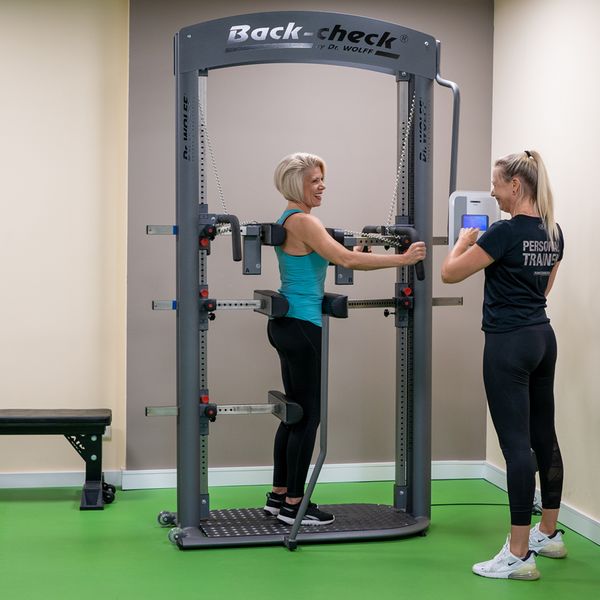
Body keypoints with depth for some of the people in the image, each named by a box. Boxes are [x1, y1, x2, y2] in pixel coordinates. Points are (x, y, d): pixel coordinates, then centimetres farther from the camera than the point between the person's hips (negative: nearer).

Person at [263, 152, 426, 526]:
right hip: (301, 327, -10)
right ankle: (294, 506, 3)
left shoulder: (290, 219, 15)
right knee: (309, 415, -4)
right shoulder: (302, 221, -16)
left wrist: (355, 251, 11)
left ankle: (279, 495, 22)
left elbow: (323, 260, 23)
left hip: (288, 324, 10)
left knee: (297, 412, 15)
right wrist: (403, 259, -22)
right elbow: (347, 261, -25)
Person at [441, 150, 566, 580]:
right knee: (544, 437, 16)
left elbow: (450, 274, -12)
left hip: (509, 343, -9)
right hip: (542, 336, 9)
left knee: (516, 444, -8)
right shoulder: (554, 233, 9)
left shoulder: (506, 231, -17)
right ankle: (550, 534, 28)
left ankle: (520, 555, -4)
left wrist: (464, 240, 7)